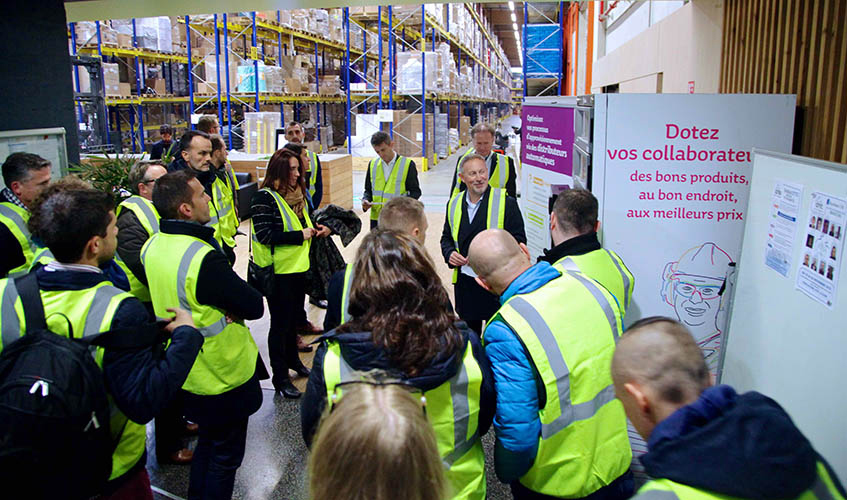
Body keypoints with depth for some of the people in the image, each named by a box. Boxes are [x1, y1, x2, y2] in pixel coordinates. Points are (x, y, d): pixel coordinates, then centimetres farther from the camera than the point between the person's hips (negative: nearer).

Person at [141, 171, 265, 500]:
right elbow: (255, 307, -24)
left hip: (185, 371, 8)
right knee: (226, 456, 13)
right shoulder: (204, 258, -31)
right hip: (223, 374, -8)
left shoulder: (151, 246, -4)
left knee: (208, 441, 28)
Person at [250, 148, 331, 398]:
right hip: (278, 270, -8)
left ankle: (292, 359, 40)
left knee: (293, 317, 21)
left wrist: (315, 228, 2)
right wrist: (300, 235, -20)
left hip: (298, 266, 8)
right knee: (280, 322, 2)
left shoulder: (297, 192, 9)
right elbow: (264, 234, -23)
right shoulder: (264, 197, -16)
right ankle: (280, 377, 13)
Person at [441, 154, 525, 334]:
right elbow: (447, 237, 17)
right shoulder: (454, 204, 7)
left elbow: (518, 239, -7)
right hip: (464, 281, 4)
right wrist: (450, 254, -4)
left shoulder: (506, 202, -7)